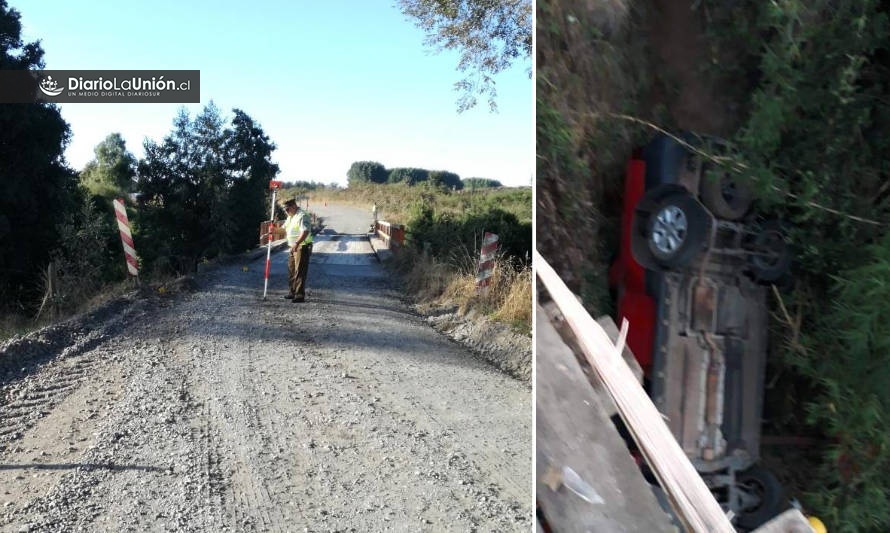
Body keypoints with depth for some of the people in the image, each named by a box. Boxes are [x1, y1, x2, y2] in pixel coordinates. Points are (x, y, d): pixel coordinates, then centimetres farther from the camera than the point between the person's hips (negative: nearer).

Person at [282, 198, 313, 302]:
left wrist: (297, 243, -37)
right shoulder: (290, 217, 16)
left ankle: (300, 295, -7)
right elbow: (285, 229, 27)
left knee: (300, 272, -9)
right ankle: (293, 292, 25)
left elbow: (305, 231, -28)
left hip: (302, 247, -10)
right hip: (292, 247, 10)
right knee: (291, 271, 14)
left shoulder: (302, 216, -17)